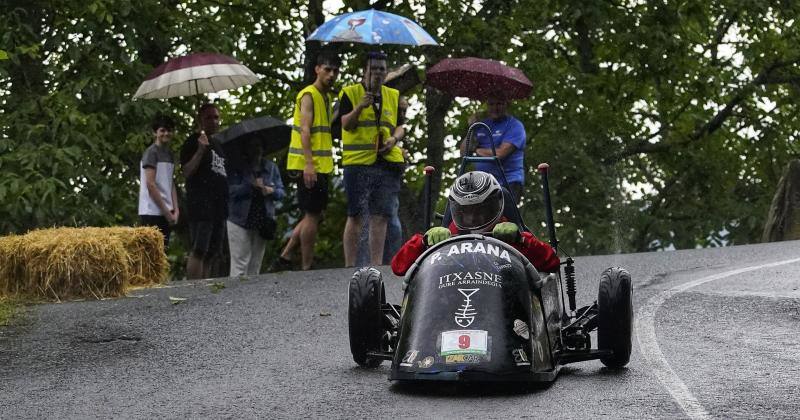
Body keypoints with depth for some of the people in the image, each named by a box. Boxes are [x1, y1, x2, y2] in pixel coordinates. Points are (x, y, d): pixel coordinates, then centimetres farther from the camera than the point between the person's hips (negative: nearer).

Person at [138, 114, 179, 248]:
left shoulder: (169, 154, 16)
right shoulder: (151, 152, -7)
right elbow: (150, 185, -14)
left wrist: (175, 210, 5)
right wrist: (167, 212, -13)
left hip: (166, 213, 8)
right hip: (152, 212, -8)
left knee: (163, 249, 5)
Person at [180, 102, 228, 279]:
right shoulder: (193, 142, -1)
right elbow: (187, 172, -11)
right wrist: (200, 150, -21)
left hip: (219, 205, 8)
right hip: (200, 204, -8)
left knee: (211, 254, 6)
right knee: (199, 251, -15)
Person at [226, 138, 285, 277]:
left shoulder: (271, 168, 12)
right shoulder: (237, 167, -2)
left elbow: (281, 192, 11)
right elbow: (231, 190, -14)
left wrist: (272, 191, -11)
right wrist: (251, 186, -23)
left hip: (263, 222, 4)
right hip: (240, 221, -4)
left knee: (256, 264, 8)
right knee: (240, 261, -10)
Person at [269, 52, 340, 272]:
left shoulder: (326, 97, 19)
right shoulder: (309, 95, -10)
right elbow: (305, 130, -19)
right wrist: (308, 163, -28)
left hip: (321, 166, 9)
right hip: (309, 166, -9)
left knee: (314, 215, 12)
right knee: (312, 215, -6)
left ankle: (285, 258, 15)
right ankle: (306, 268, -2)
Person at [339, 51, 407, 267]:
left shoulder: (393, 96, 16)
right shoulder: (350, 93, 3)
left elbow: (400, 127, 17)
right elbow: (346, 124, -6)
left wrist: (394, 139, -4)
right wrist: (359, 107, -22)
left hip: (388, 163, 4)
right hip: (358, 162, -4)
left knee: (380, 216, 2)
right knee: (356, 216, -5)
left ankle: (376, 265, 6)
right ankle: (350, 265, -2)